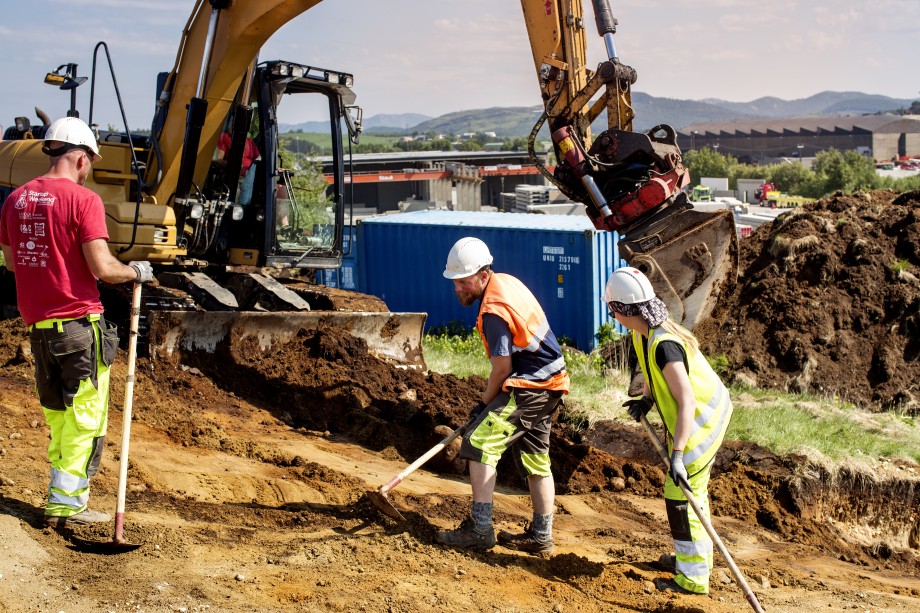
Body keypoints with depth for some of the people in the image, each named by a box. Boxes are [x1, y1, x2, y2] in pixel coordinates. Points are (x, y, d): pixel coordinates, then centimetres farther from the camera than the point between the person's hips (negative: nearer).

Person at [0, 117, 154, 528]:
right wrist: (136, 272, 1)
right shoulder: (83, 200, -12)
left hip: (37, 324, 7)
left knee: (57, 414, 17)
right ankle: (66, 503, 2)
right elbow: (102, 268, -17)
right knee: (86, 417, 2)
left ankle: (65, 492, 23)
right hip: (79, 322, -6)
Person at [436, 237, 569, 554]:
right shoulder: (505, 281, 8)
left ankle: (480, 529, -13)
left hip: (529, 387, -10)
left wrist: (484, 404, -2)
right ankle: (541, 535, 20)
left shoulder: (493, 311, -22)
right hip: (549, 384, 10)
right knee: (535, 457, 15)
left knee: (479, 442, -11)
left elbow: (502, 369, -17)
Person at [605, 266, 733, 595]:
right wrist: (646, 399, 1)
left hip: (701, 420, -10)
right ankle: (695, 557, 37)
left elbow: (686, 400, -33)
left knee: (681, 496, -5)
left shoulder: (663, 345, -30)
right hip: (707, 413, 10)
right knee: (692, 490, 22)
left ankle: (692, 578, 4)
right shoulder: (643, 333, -1)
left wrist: (677, 453, -37)